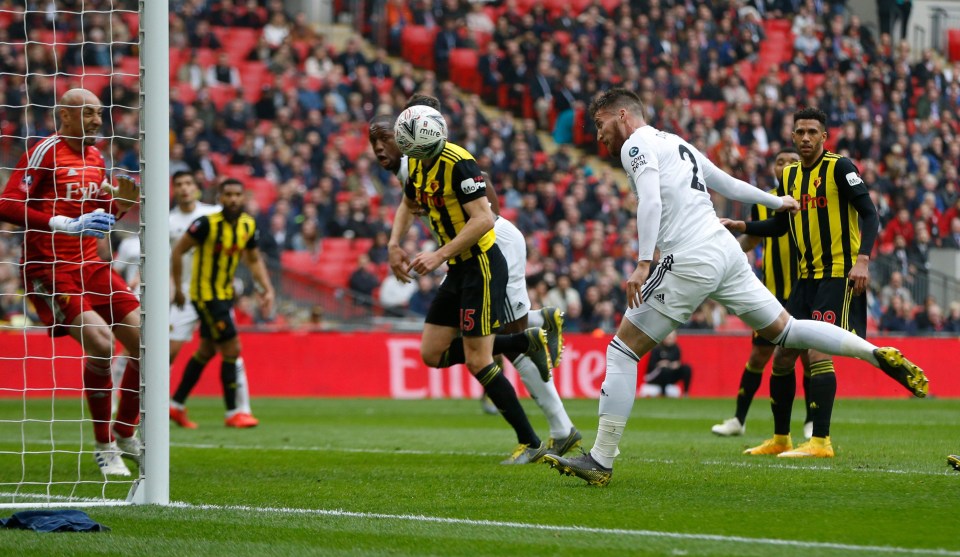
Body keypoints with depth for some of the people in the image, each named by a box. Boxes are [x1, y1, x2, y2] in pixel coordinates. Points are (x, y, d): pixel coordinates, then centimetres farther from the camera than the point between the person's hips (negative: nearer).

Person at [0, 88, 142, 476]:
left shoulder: (95, 157, 12)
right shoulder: (44, 152, -11)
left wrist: (119, 203, 1)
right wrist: (66, 224, -25)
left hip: (89, 265, 8)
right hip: (49, 268, -8)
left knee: (144, 341, 1)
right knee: (100, 342, -23)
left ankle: (125, 435, 19)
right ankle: (104, 447, -7)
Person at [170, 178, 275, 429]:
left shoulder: (248, 225, 0)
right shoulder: (207, 223, -20)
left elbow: (254, 260, 14)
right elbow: (178, 251, -12)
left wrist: (267, 289, 3)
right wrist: (178, 289, -10)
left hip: (224, 294, 8)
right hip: (205, 294, -8)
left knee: (207, 350, 16)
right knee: (231, 349, -10)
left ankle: (176, 404, 28)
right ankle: (232, 412, -2)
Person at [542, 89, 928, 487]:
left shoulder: (635, 145, -1)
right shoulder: (677, 144, 24)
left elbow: (651, 202, -17)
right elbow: (729, 185, 34)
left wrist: (642, 265, -24)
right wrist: (775, 202, 50)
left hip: (689, 261, -8)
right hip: (727, 252, 8)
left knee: (623, 350, -4)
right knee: (783, 330, 18)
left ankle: (601, 461, -7)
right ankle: (878, 354, 6)